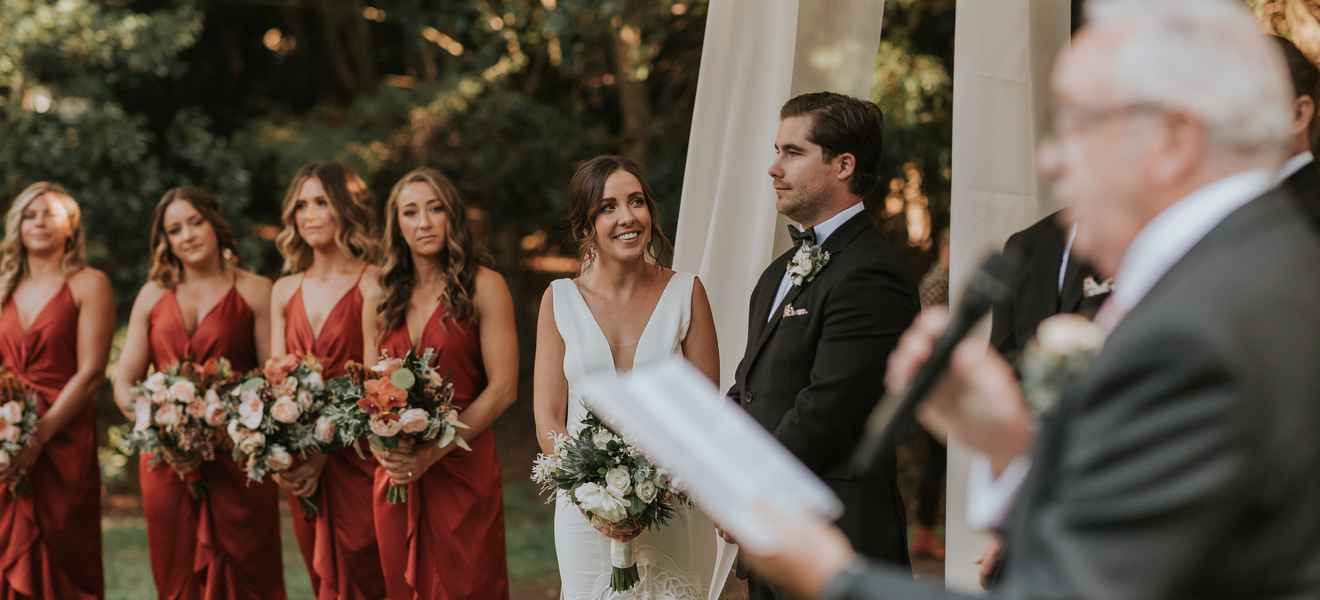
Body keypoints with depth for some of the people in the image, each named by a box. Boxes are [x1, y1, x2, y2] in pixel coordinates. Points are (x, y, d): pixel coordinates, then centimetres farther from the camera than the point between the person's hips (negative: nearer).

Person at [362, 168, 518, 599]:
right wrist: (381, 445, -6)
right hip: (396, 474, 4)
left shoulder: (483, 287, -3)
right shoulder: (379, 296, 10)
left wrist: (436, 451, -15)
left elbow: (503, 388, -8)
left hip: (465, 470, -4)